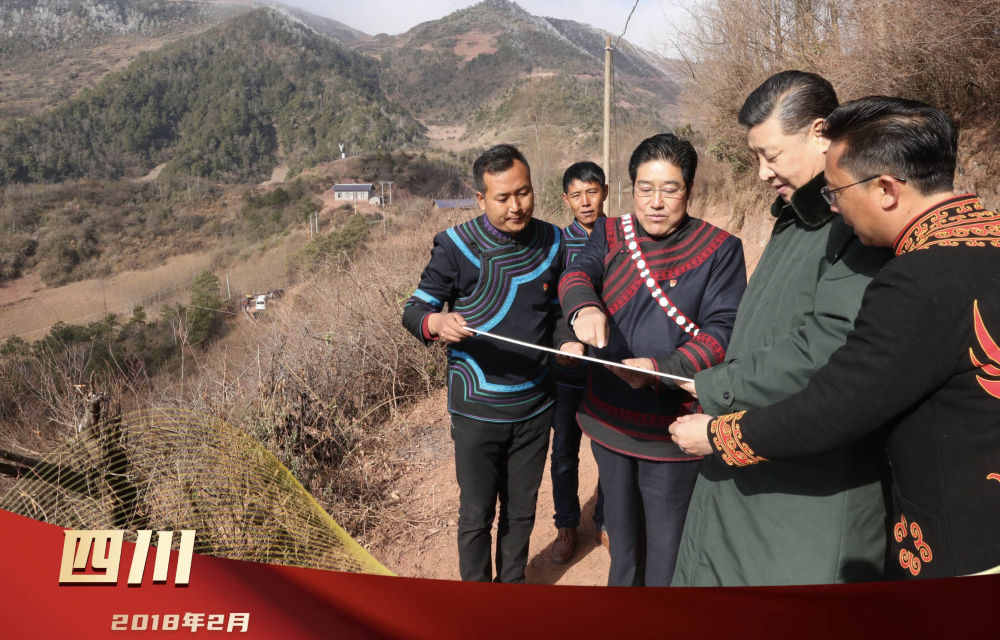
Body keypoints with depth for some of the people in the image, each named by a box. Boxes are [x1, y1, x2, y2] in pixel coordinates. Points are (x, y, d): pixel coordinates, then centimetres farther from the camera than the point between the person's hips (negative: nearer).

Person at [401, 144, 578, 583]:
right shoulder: (456, 246, -13)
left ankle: (512, 584, 43)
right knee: (477, 514, 12)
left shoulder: (551, 242, 1)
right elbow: (413, 311, -8)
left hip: (534, 407, 4)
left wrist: (569, 342, -9)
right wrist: (436, 323, -31)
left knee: (521, 510, 19)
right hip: (477, 411, -3)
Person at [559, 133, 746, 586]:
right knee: (621, 527, 25)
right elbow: (576, 274, -15)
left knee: (666, 545, 8)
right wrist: (585, 307, -39)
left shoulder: (720, 249, -8)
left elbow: (722, 330, -15)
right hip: (609, 414, 4)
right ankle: (622, 584, 50)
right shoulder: (610, 234, 3)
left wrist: (660, 370, -31)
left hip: (672, 425, -4)